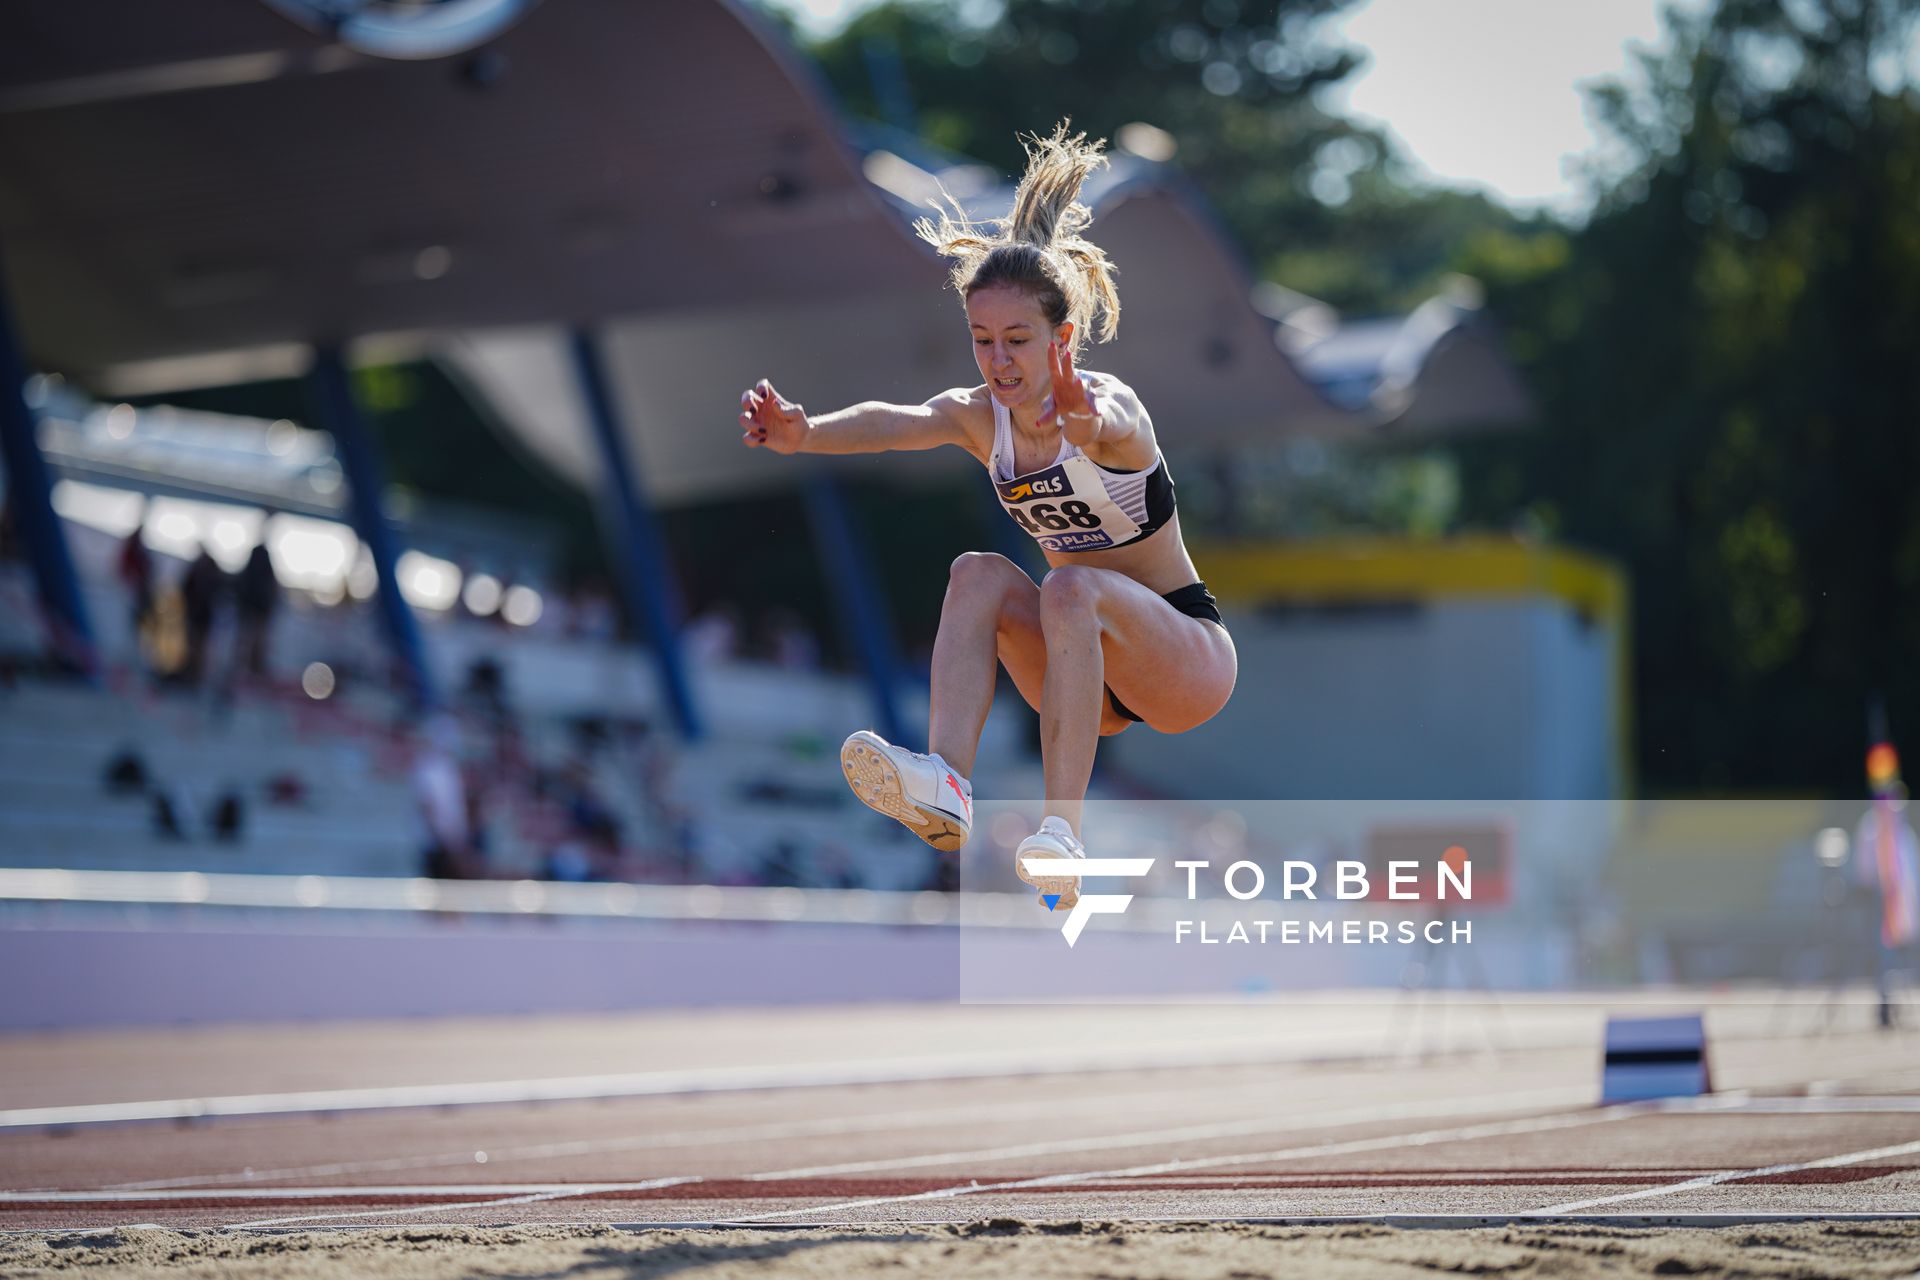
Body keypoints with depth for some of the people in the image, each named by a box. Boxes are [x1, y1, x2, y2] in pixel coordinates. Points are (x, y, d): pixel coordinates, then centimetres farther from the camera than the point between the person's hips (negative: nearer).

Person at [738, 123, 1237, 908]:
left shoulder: (1111, 408, -21)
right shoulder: (979, 418, -6)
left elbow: (1113, 425, -48)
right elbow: (900, 424, -28)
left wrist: (1084, 423, -74)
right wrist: (804, 434, -51)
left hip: (1188, 658, -5)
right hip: (1097, 682, 5)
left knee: (1073, 589, -34)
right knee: (978, 575, -21)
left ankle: (1061, 837, -43)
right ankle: (946, 789, -38)